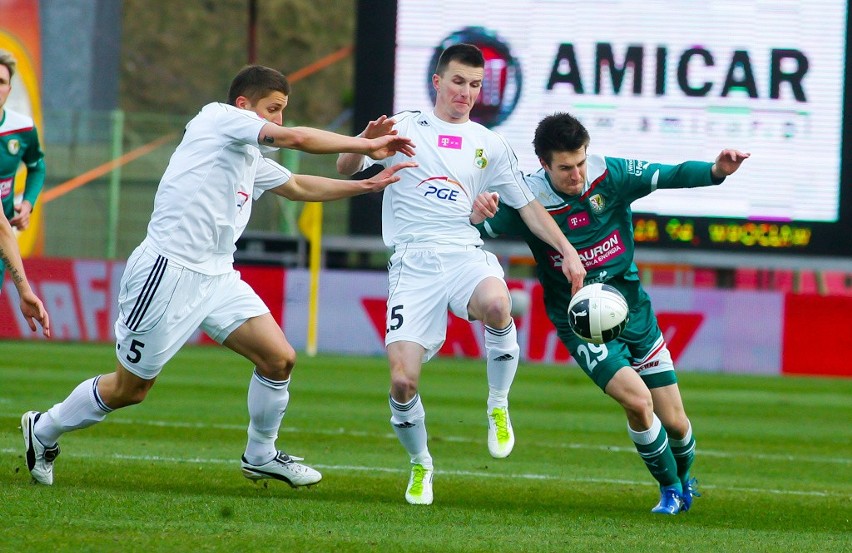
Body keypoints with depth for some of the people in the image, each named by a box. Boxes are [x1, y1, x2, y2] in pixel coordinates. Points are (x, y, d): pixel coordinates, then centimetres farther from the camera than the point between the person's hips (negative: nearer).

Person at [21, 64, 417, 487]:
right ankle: (43, 430, 23)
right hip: (170, 272, -9)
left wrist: (366, 185, 26)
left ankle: (260, 456, 16)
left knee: (279, 358, -4)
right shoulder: (218, 117, -7)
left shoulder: (252, 161, 19)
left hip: (216, 278, 9)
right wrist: (366, 145, -11)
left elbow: (299, 187, 35)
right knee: (128, 389, 1)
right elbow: (295, 138, -17)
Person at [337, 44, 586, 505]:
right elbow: (345, 168, 3)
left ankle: (498, 406, -12)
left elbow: (528, 206, 21)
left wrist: (566, 251, 9)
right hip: (413, 263, -1)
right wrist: (366, 143, -20)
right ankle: (420, 466, 15)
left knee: (496, 305, -37)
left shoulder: (490, 145, 18)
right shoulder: (404, 128, 10)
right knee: (403, 382, -14)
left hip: (465, 254, 1)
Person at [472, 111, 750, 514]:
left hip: (632, 310, 2)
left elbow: (672, 176, -11)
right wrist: (477, 216, -35)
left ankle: (683, 478, 40)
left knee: (674, 423, 5)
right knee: (637, 399, -24)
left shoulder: (610, 176, -12)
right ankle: (669, 488, 1)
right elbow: (479, 231, -12)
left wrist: (716, 171, -30)